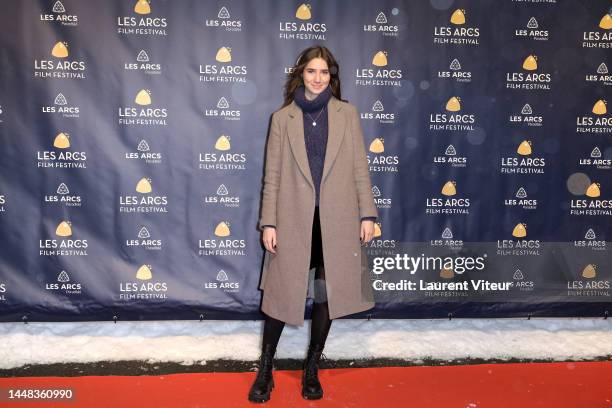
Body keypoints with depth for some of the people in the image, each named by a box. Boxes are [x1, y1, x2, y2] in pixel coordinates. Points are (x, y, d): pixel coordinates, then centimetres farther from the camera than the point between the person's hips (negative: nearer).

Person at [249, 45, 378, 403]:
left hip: (337, 219, 1)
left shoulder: (347, 113, 6)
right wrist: (269, 222, -2)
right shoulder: (282, 118, 4)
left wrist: (367, 214, -1)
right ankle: (266, 369, 23)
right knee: (283, 292, 5)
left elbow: (360, 167, 4)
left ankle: (312, 369, 26)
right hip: (294, 218, -1)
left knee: (327, 292, 9)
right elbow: (272, 175, 2)